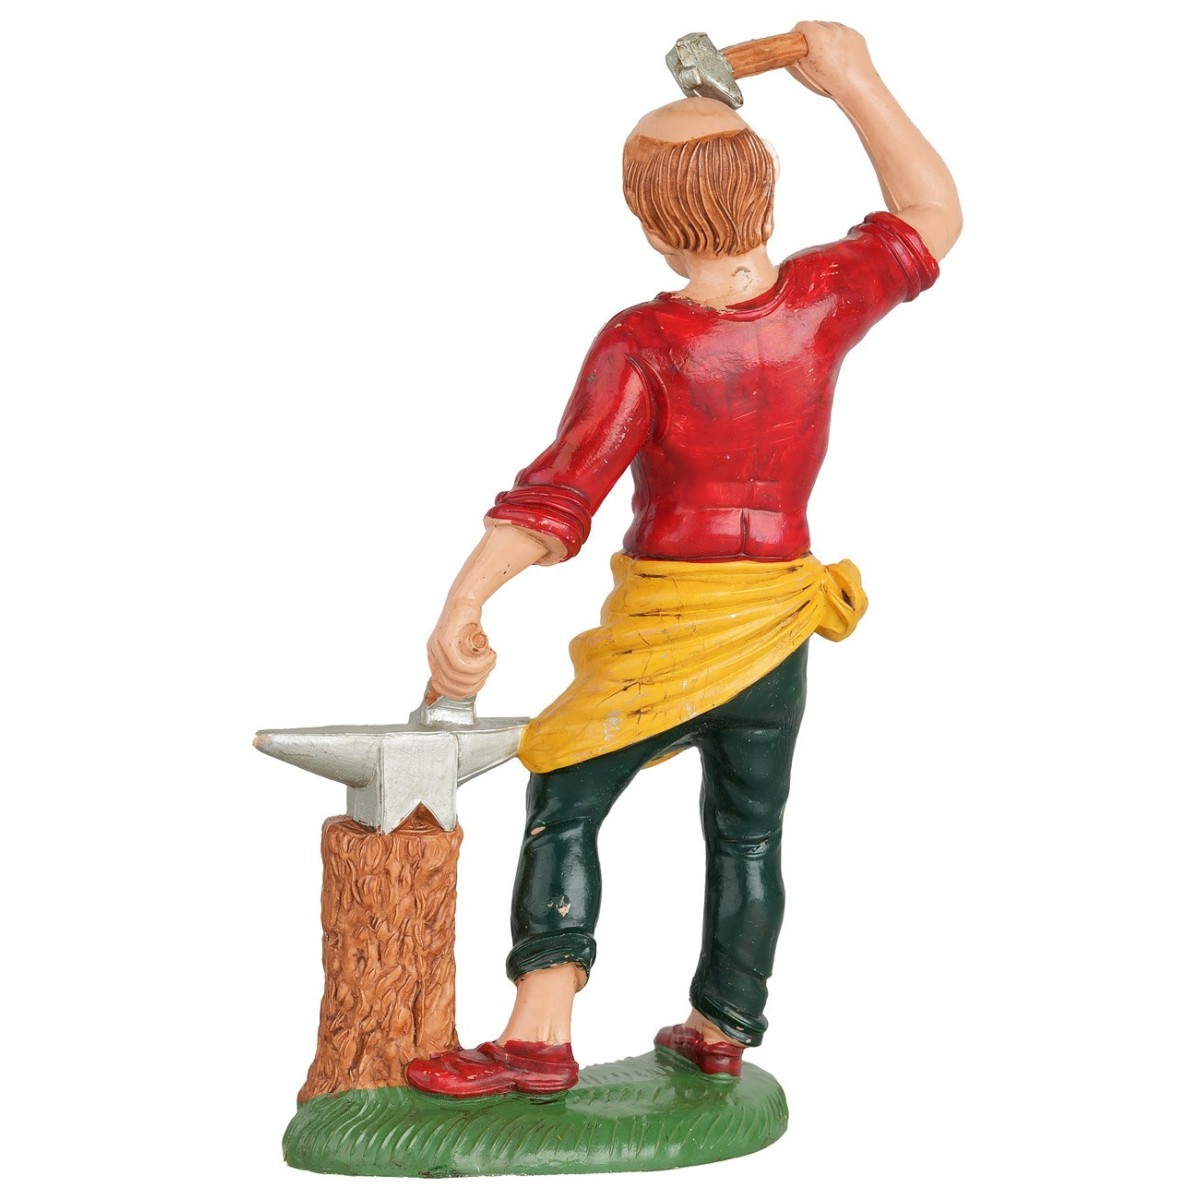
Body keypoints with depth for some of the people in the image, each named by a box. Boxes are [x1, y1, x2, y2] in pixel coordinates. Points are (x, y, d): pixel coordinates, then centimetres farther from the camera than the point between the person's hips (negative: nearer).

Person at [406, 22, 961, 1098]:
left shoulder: (644, 345, -18)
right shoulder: (820, 302, -6)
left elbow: (559, 491, -27)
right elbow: (932, 219, 11)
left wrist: (463, 605, -32)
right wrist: (854, 83, 7)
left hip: (667, 627, -5)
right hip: (780, 624, 5)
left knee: (563, 807, 10)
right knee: (747, 832, 20)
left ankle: (538, 1040, 3)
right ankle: (721, 1032, 34)